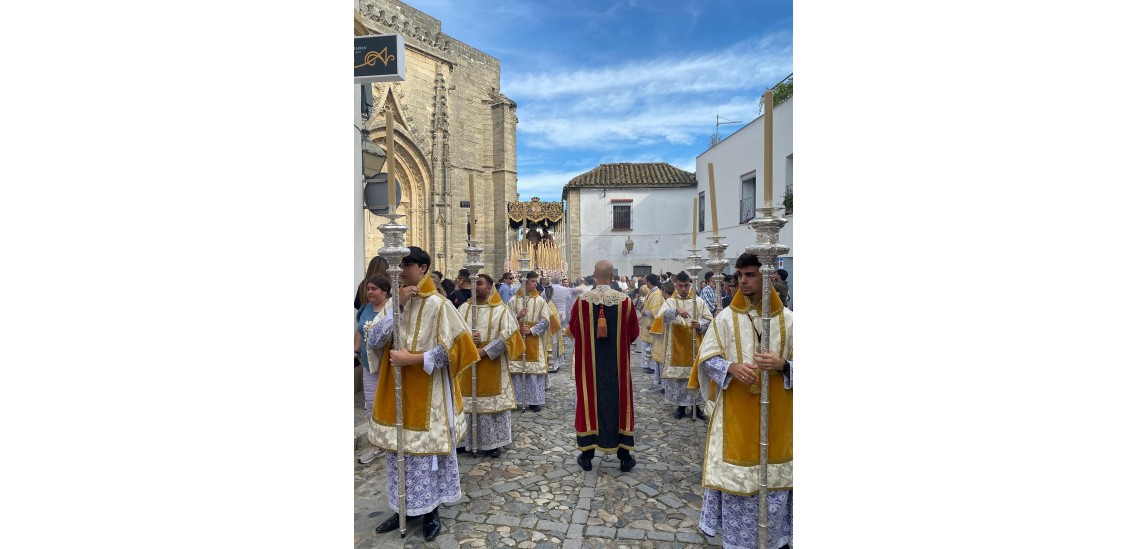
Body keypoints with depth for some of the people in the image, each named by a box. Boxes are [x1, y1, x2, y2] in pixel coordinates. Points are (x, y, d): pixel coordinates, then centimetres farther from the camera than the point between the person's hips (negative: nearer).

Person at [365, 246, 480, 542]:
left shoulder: (438, 305, -12)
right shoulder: (395, 302, 6)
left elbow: (454, 347, -16)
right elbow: (373, 340, -4)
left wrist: (412, 359, -20)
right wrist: (397, 307, -15)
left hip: (427, 396, -6)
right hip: (396, 393, 6)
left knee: (425, 452, 5)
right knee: (398, 452, 15)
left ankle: (429, 510, 23)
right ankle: (406, 507, 32)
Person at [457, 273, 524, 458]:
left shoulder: (501, 309, -4)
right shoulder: (463, 308, 8)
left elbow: (508, 335, -12)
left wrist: (484, 350, -17)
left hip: (492, 365, -3)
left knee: (493, 401, 2)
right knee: (468, 402, 8)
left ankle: (494, 442, 15)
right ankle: (469, 440, 22)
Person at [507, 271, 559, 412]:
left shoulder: (540, 300, 2)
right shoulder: (514, 300, 4)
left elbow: (545, 320, -2)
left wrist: (532, 330, -14)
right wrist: (517, 316, -14)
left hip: (534, 341, 0)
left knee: (534, 370, 0)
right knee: (516, 370, 1)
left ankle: (534, 400, 9)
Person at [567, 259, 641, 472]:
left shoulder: (581, 300, -10)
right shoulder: (625, 301, -9)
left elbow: (573, 331, 3)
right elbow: (633, 333, 1)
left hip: (588, 362, 0)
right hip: (617, 362, 0)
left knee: (589, 401, 11)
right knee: (619, 401, 11)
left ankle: (587, 454, 19)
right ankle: (625, 456, 20)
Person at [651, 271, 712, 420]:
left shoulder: (699, 301, 4)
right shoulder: (670, 302, -1)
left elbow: (709, 320, 4)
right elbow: (662, 315, -21)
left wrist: (700, 324, -17)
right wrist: (676, 310, -39)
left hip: (695, 346, 1)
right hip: (676, 346, -1)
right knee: (677, 375, 4)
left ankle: (695, 405, 20)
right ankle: (681, 405, 18)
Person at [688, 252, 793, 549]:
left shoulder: (787, 319, -2)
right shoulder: (726, 317, -3)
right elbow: (707, 357, -1)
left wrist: (782, 364, -18)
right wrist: (731, 367, -20)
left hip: (776, 412, 1)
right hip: (735, 410, -1)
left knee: (774, 477, 11)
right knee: (735, 475, 9)